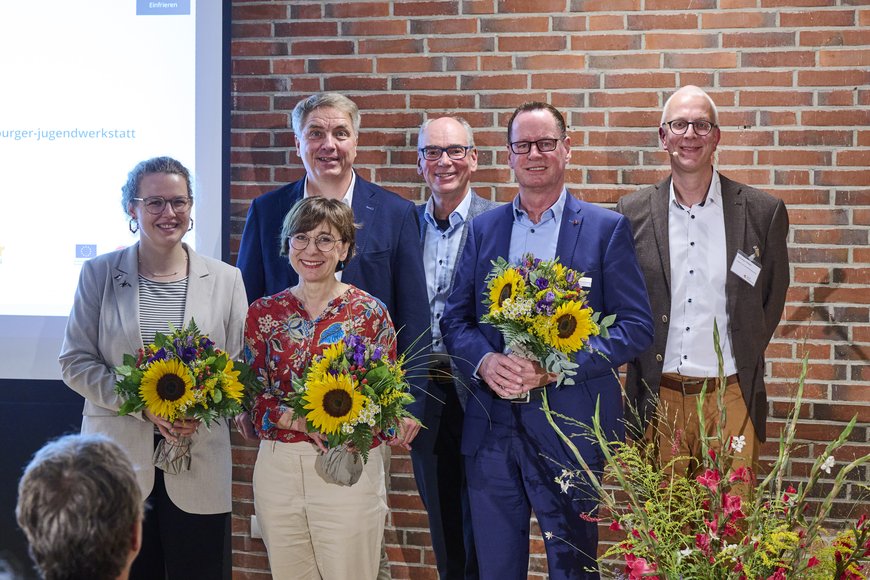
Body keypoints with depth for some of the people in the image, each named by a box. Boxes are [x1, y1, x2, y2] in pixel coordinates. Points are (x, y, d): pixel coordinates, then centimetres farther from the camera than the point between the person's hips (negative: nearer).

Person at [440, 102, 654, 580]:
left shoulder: (607, 229, 0)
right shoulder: (483, 228, 11)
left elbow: (636, 327, -5)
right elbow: (454, 320, 10)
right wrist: (484, 360, -12)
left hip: (568, 429, -3)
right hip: (491, 428, 3)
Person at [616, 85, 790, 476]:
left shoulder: (764, 213, 1)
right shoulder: (632, 213, 4)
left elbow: (773, 298, 11)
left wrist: (743, 365, 8)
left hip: (732, 396, -1)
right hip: (660, 397, 1)